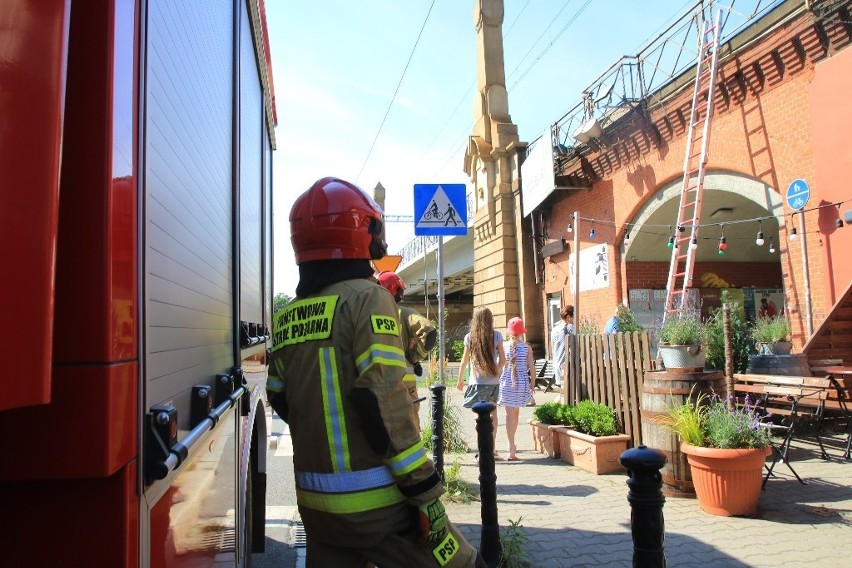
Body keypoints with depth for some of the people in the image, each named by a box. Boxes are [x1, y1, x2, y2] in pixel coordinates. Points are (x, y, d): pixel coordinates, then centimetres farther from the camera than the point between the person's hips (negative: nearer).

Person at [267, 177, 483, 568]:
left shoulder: (286, 317, 7)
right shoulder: (366, 298, -13)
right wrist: (425, 492, -15)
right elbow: (384, 402, -20)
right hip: (375, 502, -6)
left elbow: (281, 402, 13)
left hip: (316, 504, 7)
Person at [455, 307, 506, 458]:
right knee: (492, 413, 17)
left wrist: (460, 380, 15)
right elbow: (502, 360, 1)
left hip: (478, 382, -2)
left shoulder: (470, 337, -3)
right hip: (494, 381, 2)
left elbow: (464, 361, 3)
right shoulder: (497, 335, -1)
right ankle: (492, 447, 26)